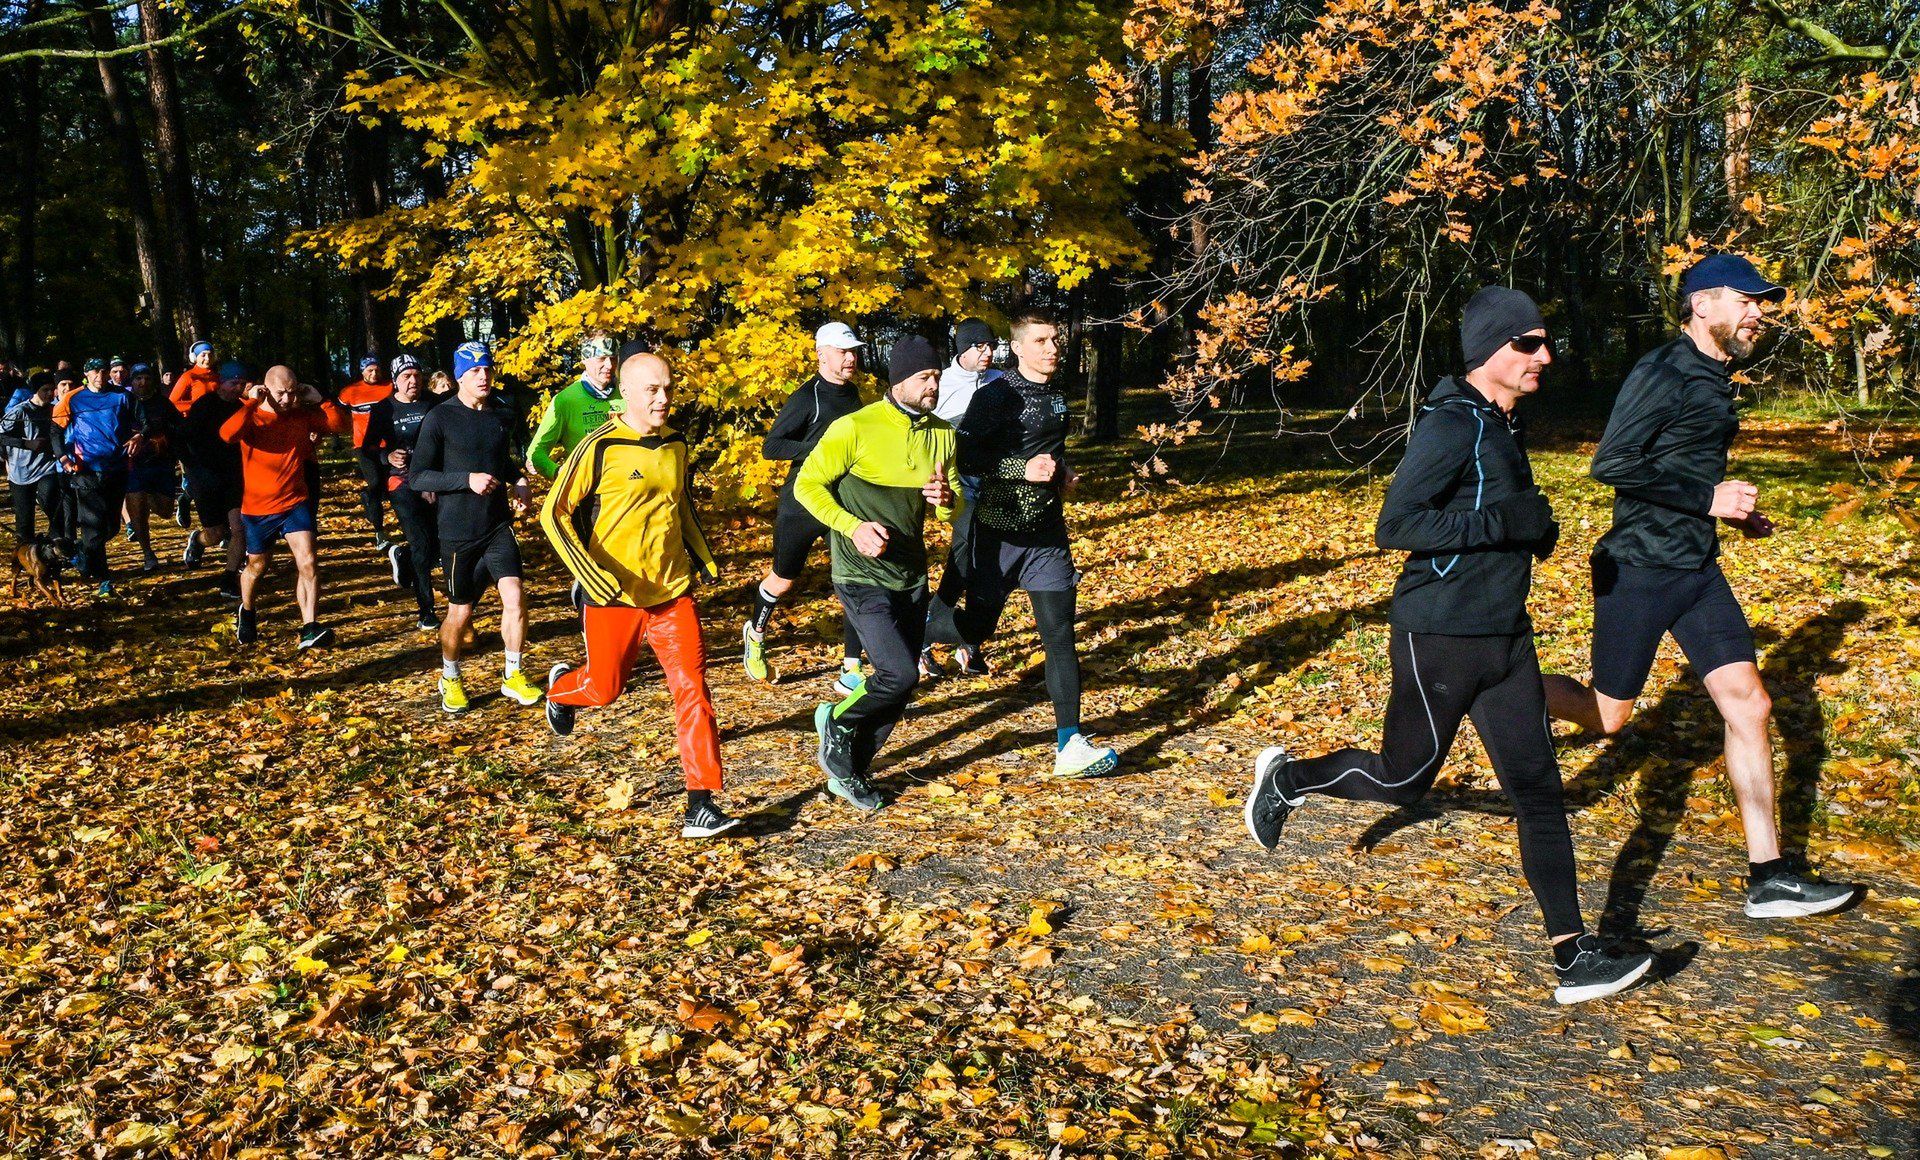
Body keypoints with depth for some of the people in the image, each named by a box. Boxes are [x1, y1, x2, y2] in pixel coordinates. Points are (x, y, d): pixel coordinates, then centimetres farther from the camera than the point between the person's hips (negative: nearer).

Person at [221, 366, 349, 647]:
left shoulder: (302, 415, 1)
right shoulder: (252, 418, -11)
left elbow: (340, 425, -2)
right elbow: (228, 433, -32)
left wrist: (319, 400, -11)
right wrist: (251, 402, -27)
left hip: (294, 503, 2)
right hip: (257, 508, -2)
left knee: (307, 563, -16)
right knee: (257, 566, 17)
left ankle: (310, 629, -17)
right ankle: (246, 613, 46)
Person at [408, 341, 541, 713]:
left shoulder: (502, 416, 6)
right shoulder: (439, 418, -9)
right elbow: (417, 477, -11)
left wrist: (519, 481, 5)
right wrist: (467, 480, -23)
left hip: (498, 526, 3)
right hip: (458, 532, -3)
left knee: (514, 598, -12)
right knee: (460, 611, 7)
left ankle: (513, 678, 7)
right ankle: (450, 679, 32)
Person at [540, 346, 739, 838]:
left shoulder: (676, 443, 5)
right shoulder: (600, 448, -13)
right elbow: (554, 513, -11)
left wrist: (703, 556, 17)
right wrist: (592, 578, -19)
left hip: (673, 590, 4)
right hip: (615, 595, -4)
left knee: (692, 687, -8)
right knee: (605, 688, 12)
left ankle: (701, 804, -5)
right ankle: (561, 688, 50)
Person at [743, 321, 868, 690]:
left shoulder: (852, 394, 9)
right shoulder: (807, 397, -13)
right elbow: (770, 446, -18)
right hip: (801, 507, -5)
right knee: (784, 580, 12)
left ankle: (850, 673, 0)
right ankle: (755, 633, 43)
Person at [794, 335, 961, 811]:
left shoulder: (942, 433, 4)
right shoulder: (856, 428, -14)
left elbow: (955, 505, 13)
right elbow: (807, 484, -9)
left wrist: (947, 498, -12)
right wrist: (853, 526, -23)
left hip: (912, 575, 7)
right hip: (862, 576, -6)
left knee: (900, 689, 9)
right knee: (899, 674, -19)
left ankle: (849, 770, 28)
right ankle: (837, 721, 11)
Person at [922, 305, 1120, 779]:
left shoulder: (1056, 397, 12)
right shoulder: (996, 395, -11)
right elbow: (965, 458, -17)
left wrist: (1062, 472, 12)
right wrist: (1024, 469, -22)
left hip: (1048, 535, 5)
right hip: (999, 532, -5)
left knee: (1060, 634, -3)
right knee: (980, 624, 6)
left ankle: (1070, 747, -3)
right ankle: (916, 631, 41)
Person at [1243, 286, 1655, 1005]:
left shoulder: (1503, 425, 13)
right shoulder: (1451, 425, -16)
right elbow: (1394, 527, -24)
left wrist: (1533, 531, 8)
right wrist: (1504, 521, -26)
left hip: (1506, 636, 8)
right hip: (1440, 639, -8)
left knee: (1539, 790, 5)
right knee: (1403, 779, 7)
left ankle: (1573, 957, 9)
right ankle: (1287, 779, 32)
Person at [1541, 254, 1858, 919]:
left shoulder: (1712, 379, 14)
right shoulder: (1663, 374, -14)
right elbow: (1612, 464, -22)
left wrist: (1736, 513, 12)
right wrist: (1709, 498, -22)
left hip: (1698, 569, 9)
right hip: (1639, 570, -8)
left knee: (1748, 705, 3)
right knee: (1607, 716, 2)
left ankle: (1770, 877, 8)